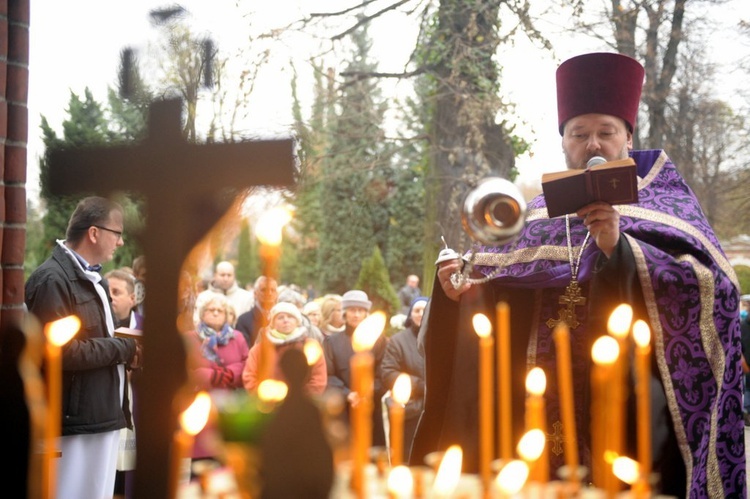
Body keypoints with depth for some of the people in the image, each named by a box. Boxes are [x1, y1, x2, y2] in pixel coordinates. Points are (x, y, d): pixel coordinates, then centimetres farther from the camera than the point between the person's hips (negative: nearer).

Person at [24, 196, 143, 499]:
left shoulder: (91, 277, 16)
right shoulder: (52, 280, -14)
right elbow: (63, 351, -23)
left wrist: (128, 351, 4)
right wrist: (125, 349, -12)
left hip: (102, 414, 9)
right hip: (75, 420, -9)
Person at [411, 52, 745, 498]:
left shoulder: (665, 201, 2)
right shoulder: (542, 211, 14)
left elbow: (708, 284, -13)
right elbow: (504, 295, 15)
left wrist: (620, 248, -25)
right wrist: (466, 290, -7)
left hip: (630, 403, -3)